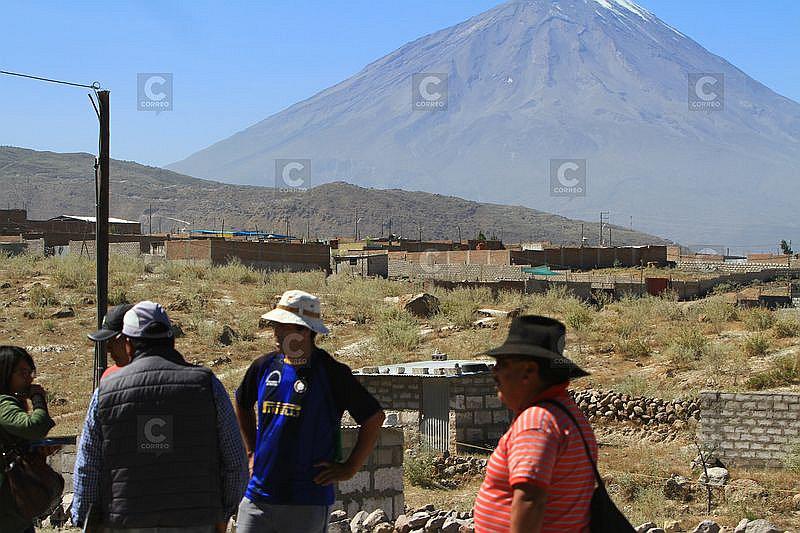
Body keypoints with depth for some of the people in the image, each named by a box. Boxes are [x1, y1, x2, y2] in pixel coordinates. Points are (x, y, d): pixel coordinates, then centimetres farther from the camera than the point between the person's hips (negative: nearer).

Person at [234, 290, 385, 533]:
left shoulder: (331, 373, -7)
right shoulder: (264, 366, 8)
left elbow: (374, 417, -3)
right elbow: (242, 405, 28)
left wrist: (349, 468, -3)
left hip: (308, 503, -4)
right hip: (257, 496, 5)